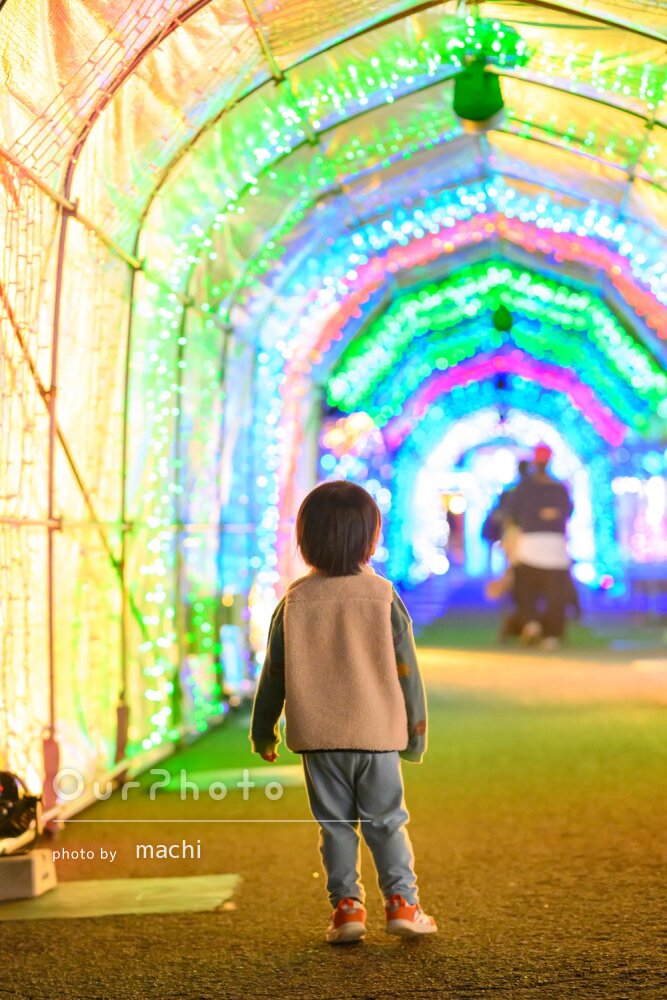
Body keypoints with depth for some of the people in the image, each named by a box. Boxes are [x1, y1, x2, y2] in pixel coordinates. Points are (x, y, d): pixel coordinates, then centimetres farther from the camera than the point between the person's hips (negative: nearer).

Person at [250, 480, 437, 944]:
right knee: (386, 822, 9)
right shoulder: (383, 597, -4)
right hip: (377, 733, -1)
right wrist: (416, 731, 11)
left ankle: (346, 905, 7)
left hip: (318, 737, 1)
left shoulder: (294, 602, -1)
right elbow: (407, 670, 0)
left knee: (335, 825, 9)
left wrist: (263, 731, 17)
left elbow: (275, 674, 5)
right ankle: (402, 900, 5)